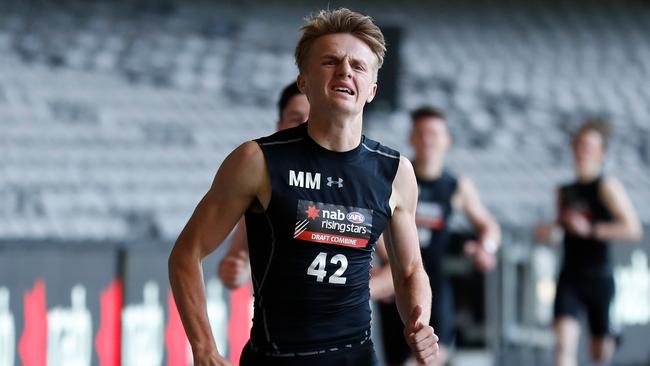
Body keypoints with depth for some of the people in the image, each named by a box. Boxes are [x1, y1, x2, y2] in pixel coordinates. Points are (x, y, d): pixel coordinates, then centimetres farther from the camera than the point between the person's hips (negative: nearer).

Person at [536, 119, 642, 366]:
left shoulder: (607, 186, -6)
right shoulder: (565, 192, 11)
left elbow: (633, 229, -15)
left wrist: (591, 229, -21)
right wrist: (550, 231, 5)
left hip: (599, 278, -3)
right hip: (570, 278, 3)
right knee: (564, 341, -16)